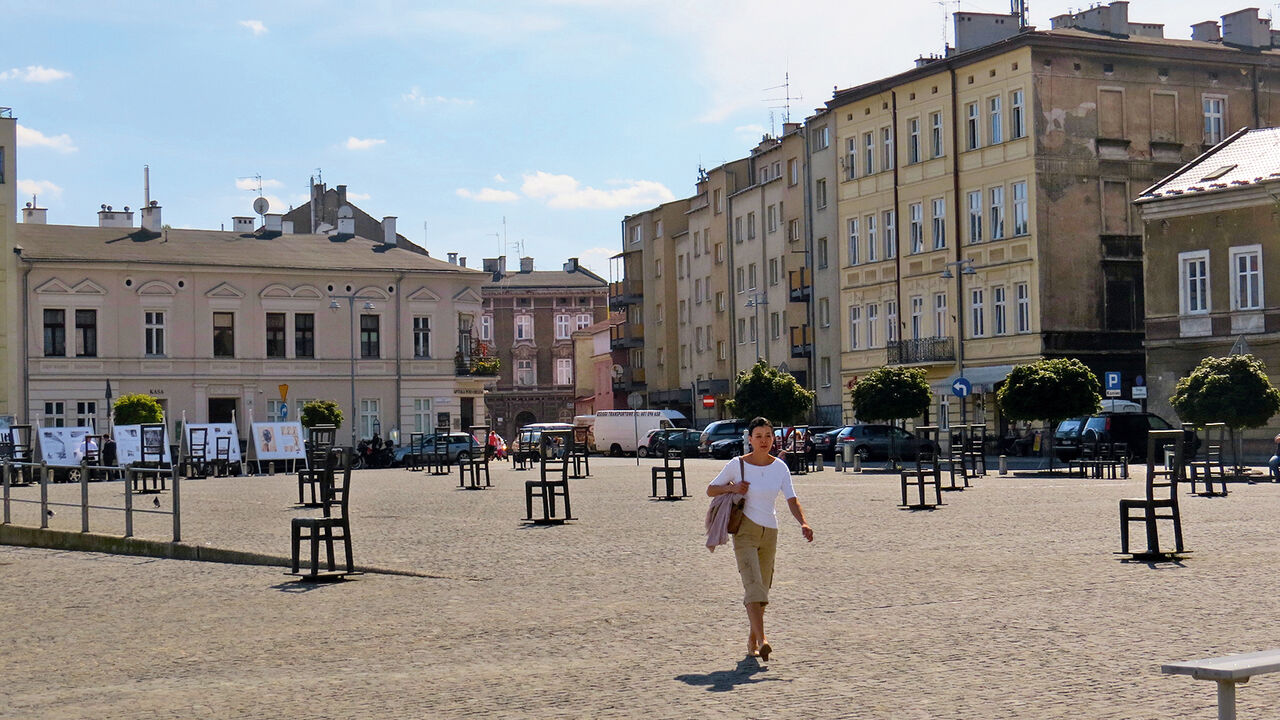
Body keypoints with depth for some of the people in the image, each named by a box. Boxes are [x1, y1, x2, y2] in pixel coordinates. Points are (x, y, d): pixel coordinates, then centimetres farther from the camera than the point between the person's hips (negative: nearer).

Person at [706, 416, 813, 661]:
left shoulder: (780, 467, 3)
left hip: (770, 532, 4)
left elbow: (792, 499, -4)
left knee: (762, 587, 10)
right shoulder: (737, 464, -4)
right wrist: (732, 487, -14)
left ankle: (752, 639, 26)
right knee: (753, 584, -18)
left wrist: (803, 523, -22)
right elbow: (710, 490, 5)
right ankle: (761, 639, -27)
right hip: (745, 530, -4)